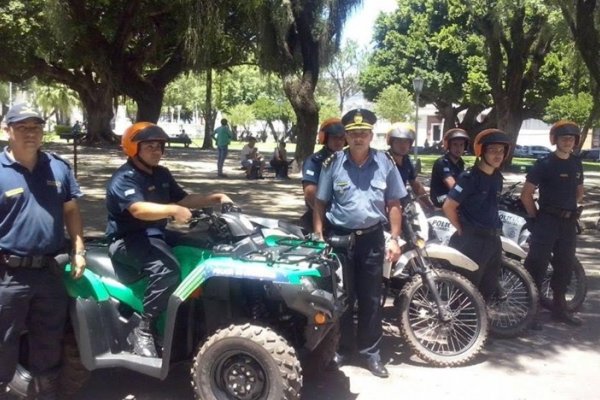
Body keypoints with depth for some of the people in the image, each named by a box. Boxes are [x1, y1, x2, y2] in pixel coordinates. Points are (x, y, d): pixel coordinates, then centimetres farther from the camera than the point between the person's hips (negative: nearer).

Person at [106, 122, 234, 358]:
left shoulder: (161, 174, 13)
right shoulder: (123, 179, -15)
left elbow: (183, 198, 16)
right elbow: (139, 210, -32)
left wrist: (214, 199, 3)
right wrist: (173, 210, -47)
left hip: (157, 235, 9)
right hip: (128, 240, -9)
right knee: (167, 268, -35)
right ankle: (142, 330, -23)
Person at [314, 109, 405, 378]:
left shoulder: (385, 163, 0)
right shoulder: (333, 163, -3)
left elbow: (393, 204, 4)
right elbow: (320, 202, 2)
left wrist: (394, 239, -2)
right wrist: (318, 237, -4)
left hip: (372, 237, 1)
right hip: (339, 236, -1)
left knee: (371, 298, 8)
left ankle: (370, 351, 20)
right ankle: (340, 347, 24)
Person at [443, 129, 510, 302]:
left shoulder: (497, 177, 8)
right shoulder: (469, 178, -16)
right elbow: (448, 207, -17)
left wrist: (495, 228, 15)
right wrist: (462, 230, -8)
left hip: (493, 238, 8)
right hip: (472, 240, -8)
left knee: (488, 285, 18)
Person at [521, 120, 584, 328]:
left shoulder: (577, 164, 10)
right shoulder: (544, 164, -9)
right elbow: (526, 194, -9)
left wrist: (569, 208, 12)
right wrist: (535, 216, -6)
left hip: (569, 222, 7)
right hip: (547, 221, -6)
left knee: (565, 265, 13)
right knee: (537, 264, -7)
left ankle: (559, 307, 26)